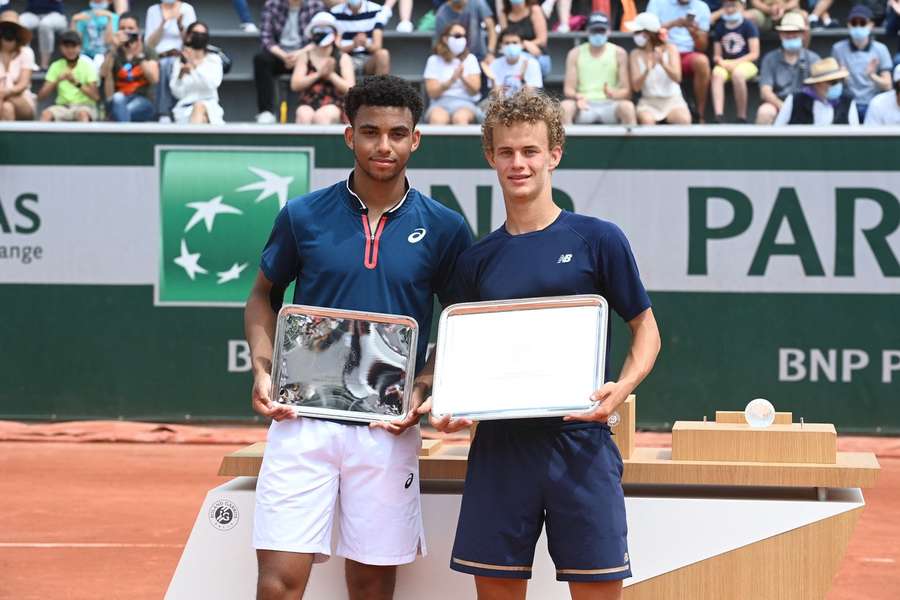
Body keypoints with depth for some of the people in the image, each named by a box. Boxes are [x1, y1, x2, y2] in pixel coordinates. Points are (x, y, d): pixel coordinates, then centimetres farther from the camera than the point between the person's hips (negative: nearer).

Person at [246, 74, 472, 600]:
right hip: (302, 421, 0)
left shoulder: (444, 228, 2)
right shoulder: (303, 215, 2)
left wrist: (422, 388, -6)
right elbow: (263, 297, 15)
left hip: (389, 428, 1)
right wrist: (263, 370, -1)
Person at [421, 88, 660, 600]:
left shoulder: (598, 239, 0)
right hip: (499, 441, 3)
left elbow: (646, 328, 4)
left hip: (579, 442, -3)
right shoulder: (478, 260, 11)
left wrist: (622, 388, -14)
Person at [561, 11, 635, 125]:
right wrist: (577, 97, -20)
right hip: (584, 105, 1)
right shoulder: (575, 54, 7)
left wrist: (614, 94, -22)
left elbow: (626, 91, 2)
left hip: (610, 104, -1)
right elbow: (568, 89, 4)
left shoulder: (618, 53, 6)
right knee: (565, 106, -32)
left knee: (627, 106, -34)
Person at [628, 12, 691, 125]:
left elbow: (677, 78, -14)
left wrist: (662, 63, -33)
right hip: (648, 102, 0)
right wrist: (647, 71, -28)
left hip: (673, 100, 0)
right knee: (646, 120, -34)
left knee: (684, 120, -31)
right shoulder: (635, 54, 2)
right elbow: (635, 87, -8)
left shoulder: (670, 49, -1)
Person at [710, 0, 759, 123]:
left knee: (737, 73, -39)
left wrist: (734, 63, -15)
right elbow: (716, 55, 14)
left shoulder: (749, 26, 1)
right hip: (725, 64, 3)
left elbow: (754, 54, -5)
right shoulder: (719, 27, 14)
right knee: (717, 74, -33)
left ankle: (742, 118, -29)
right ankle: (718, 117, -46)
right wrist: (720, 61, -10)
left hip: (746, 63, -3)